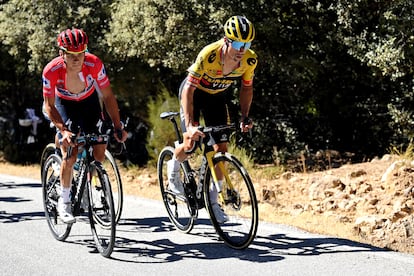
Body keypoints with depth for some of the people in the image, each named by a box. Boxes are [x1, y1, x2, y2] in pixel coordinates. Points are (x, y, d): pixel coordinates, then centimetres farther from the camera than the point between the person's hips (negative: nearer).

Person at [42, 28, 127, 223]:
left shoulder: (94, 64, -31)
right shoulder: (51, 71, -33)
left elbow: (108, 96, -20)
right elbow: (49, 105, -24)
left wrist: (118, 127, -24)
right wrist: (63, 130, -37)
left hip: (89, 101, 2)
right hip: (64, 104, -2)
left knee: (99, 154, -7)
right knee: (70, 155, -17)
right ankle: (64, 202, 1)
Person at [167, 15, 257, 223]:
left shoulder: (250, 60, -24)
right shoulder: (209, 55, -38)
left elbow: (246, 88, -5)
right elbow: (189, 89, -36)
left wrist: (244, 117, -17)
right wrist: (190, 125, -43)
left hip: (216, 96, 4)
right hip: (194, 91, -4)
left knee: (221, 148, -4)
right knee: (189, 145, -15)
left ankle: (213, 200, 8)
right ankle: (173, 168, 20)